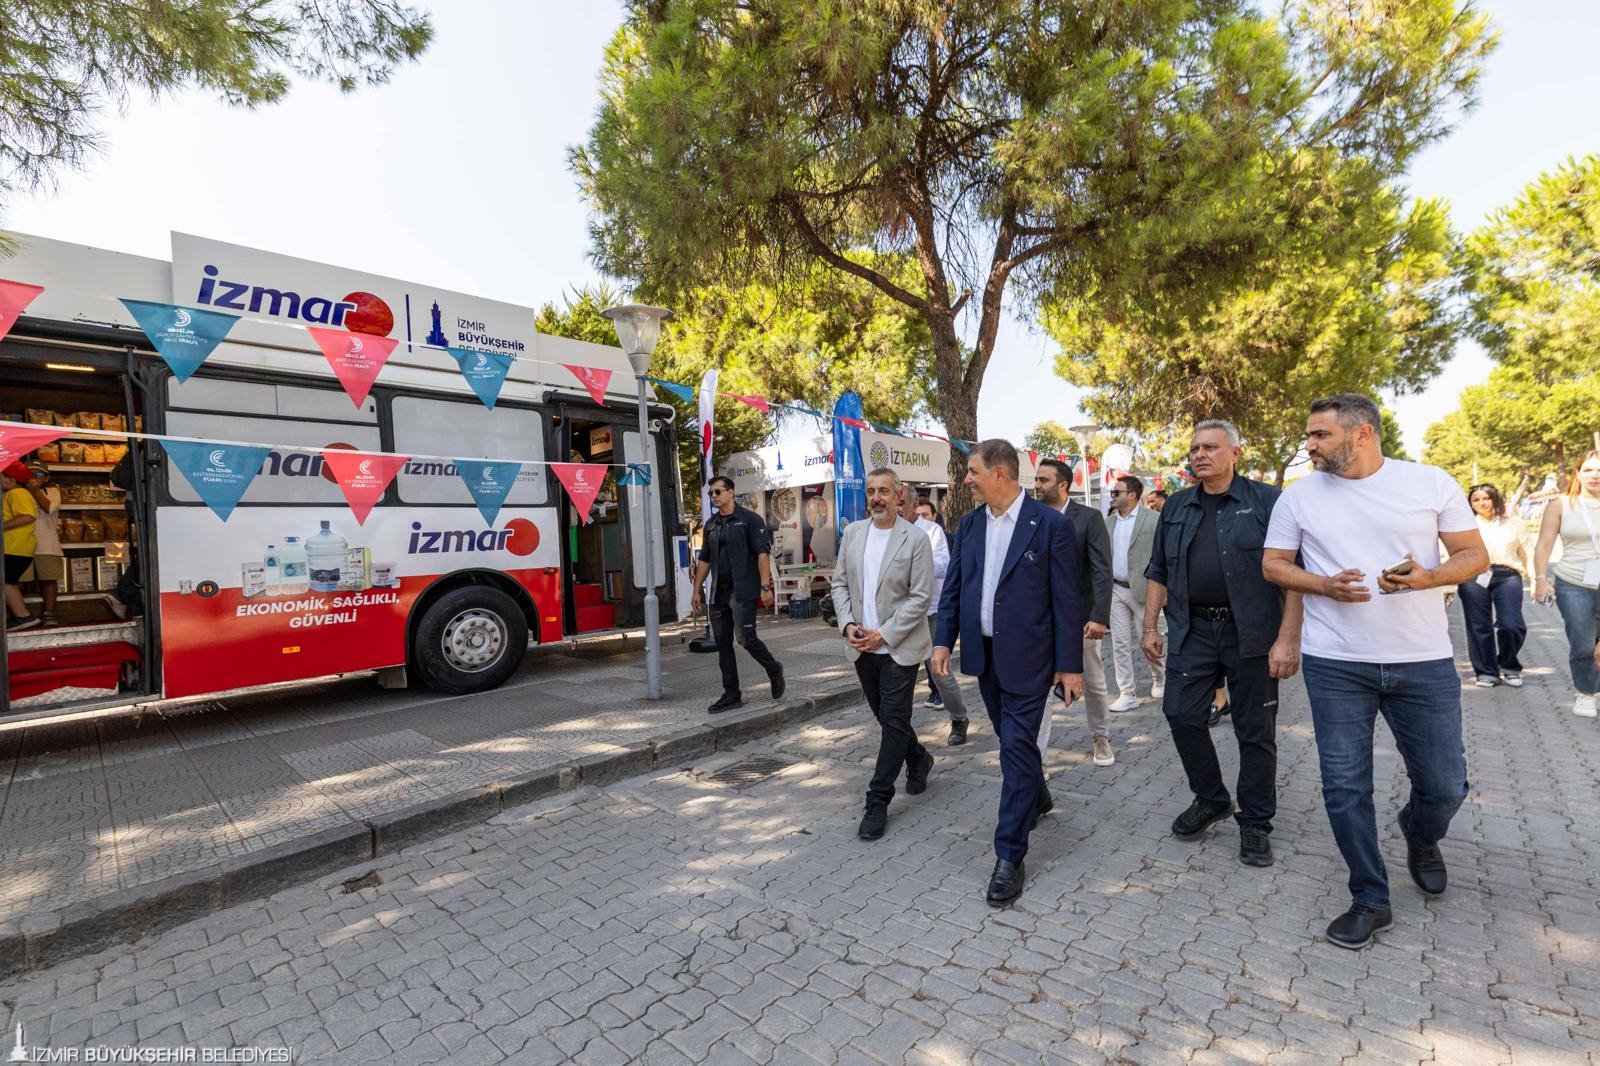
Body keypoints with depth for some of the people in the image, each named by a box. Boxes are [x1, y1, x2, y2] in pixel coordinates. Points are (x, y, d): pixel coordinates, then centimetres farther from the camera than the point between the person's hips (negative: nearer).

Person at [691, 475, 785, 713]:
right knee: (723, 644, 7)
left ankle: (774, 670, 18)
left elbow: (763, 553, -10)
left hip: (743, 591, -6)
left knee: (746, 638, -11)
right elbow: (705, 560, 20)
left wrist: (765, 586, -18)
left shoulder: (749, 519, -4)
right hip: (719, 593, 7)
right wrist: (697, 590, 16)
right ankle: (731, 694, 17)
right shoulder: (711, 525, 15)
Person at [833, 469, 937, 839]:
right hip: (862, 646, 5)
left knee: (893, 722, 0)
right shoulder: (853, 532, 5)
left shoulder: (915, 539, -10)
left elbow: (921, 597, -12)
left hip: (899, 646, -5)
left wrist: (884, 635, -16)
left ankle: (878, 802, 11)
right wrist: (848, 624, -5)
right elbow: (840, 583, 9)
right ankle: (918, 759, 45)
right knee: (886, 717, 18)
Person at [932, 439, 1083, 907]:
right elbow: (953, 587, 8)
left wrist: (1070, 665, -10)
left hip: (1027, 656, -5)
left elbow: (1067, 599, -9)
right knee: (1012, 740, 20)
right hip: (983, 654, 6)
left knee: (1018, 746, -4)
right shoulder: (968, 526, 5)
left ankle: (1009, 855, 7)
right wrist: (943, 640, -2)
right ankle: (1036, 798, 46)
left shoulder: (1050, 524, -10)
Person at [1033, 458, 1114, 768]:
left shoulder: (1089, 517, -8)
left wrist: (1100, 617, -21)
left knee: (1093, 683, 17)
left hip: (1079, 616, -2)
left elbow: (1102, 570, -13)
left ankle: (1100, 737, 41)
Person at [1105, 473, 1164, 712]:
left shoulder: (1154, 518, -7)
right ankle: (1127, 694, 13)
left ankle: (1161, 679, 35)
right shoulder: (1109, 521, 10)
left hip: (1143, 590, -5)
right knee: (1120, 644, 5)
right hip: (1115, 590, 5)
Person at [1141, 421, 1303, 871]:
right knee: (1182, 715, 4)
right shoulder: (1177, 507, 10)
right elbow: (1158, 571, 13)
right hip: (1193, 631, 4)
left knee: (1255, 732, 6)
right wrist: (1150, 625, 7)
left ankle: (1255, 823, 23)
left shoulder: (1266, 501, -4)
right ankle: (1211, 799, 27)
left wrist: (1287, 638, -14)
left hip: (1251, 633, -3)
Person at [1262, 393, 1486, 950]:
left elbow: (1475, 555, 3)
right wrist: (1325, 584, -14)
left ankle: (1420, 838, 46)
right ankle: (1370, 900, 22)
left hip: (1424, 661, 0)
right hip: (1335, 664, 0)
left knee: (1445, 785, 11)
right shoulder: (1300, 494, 1)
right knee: (1345, 787, 3)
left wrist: (1427, 578, -18)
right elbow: (1273, 564, 5)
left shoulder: (1432, 483, -1)